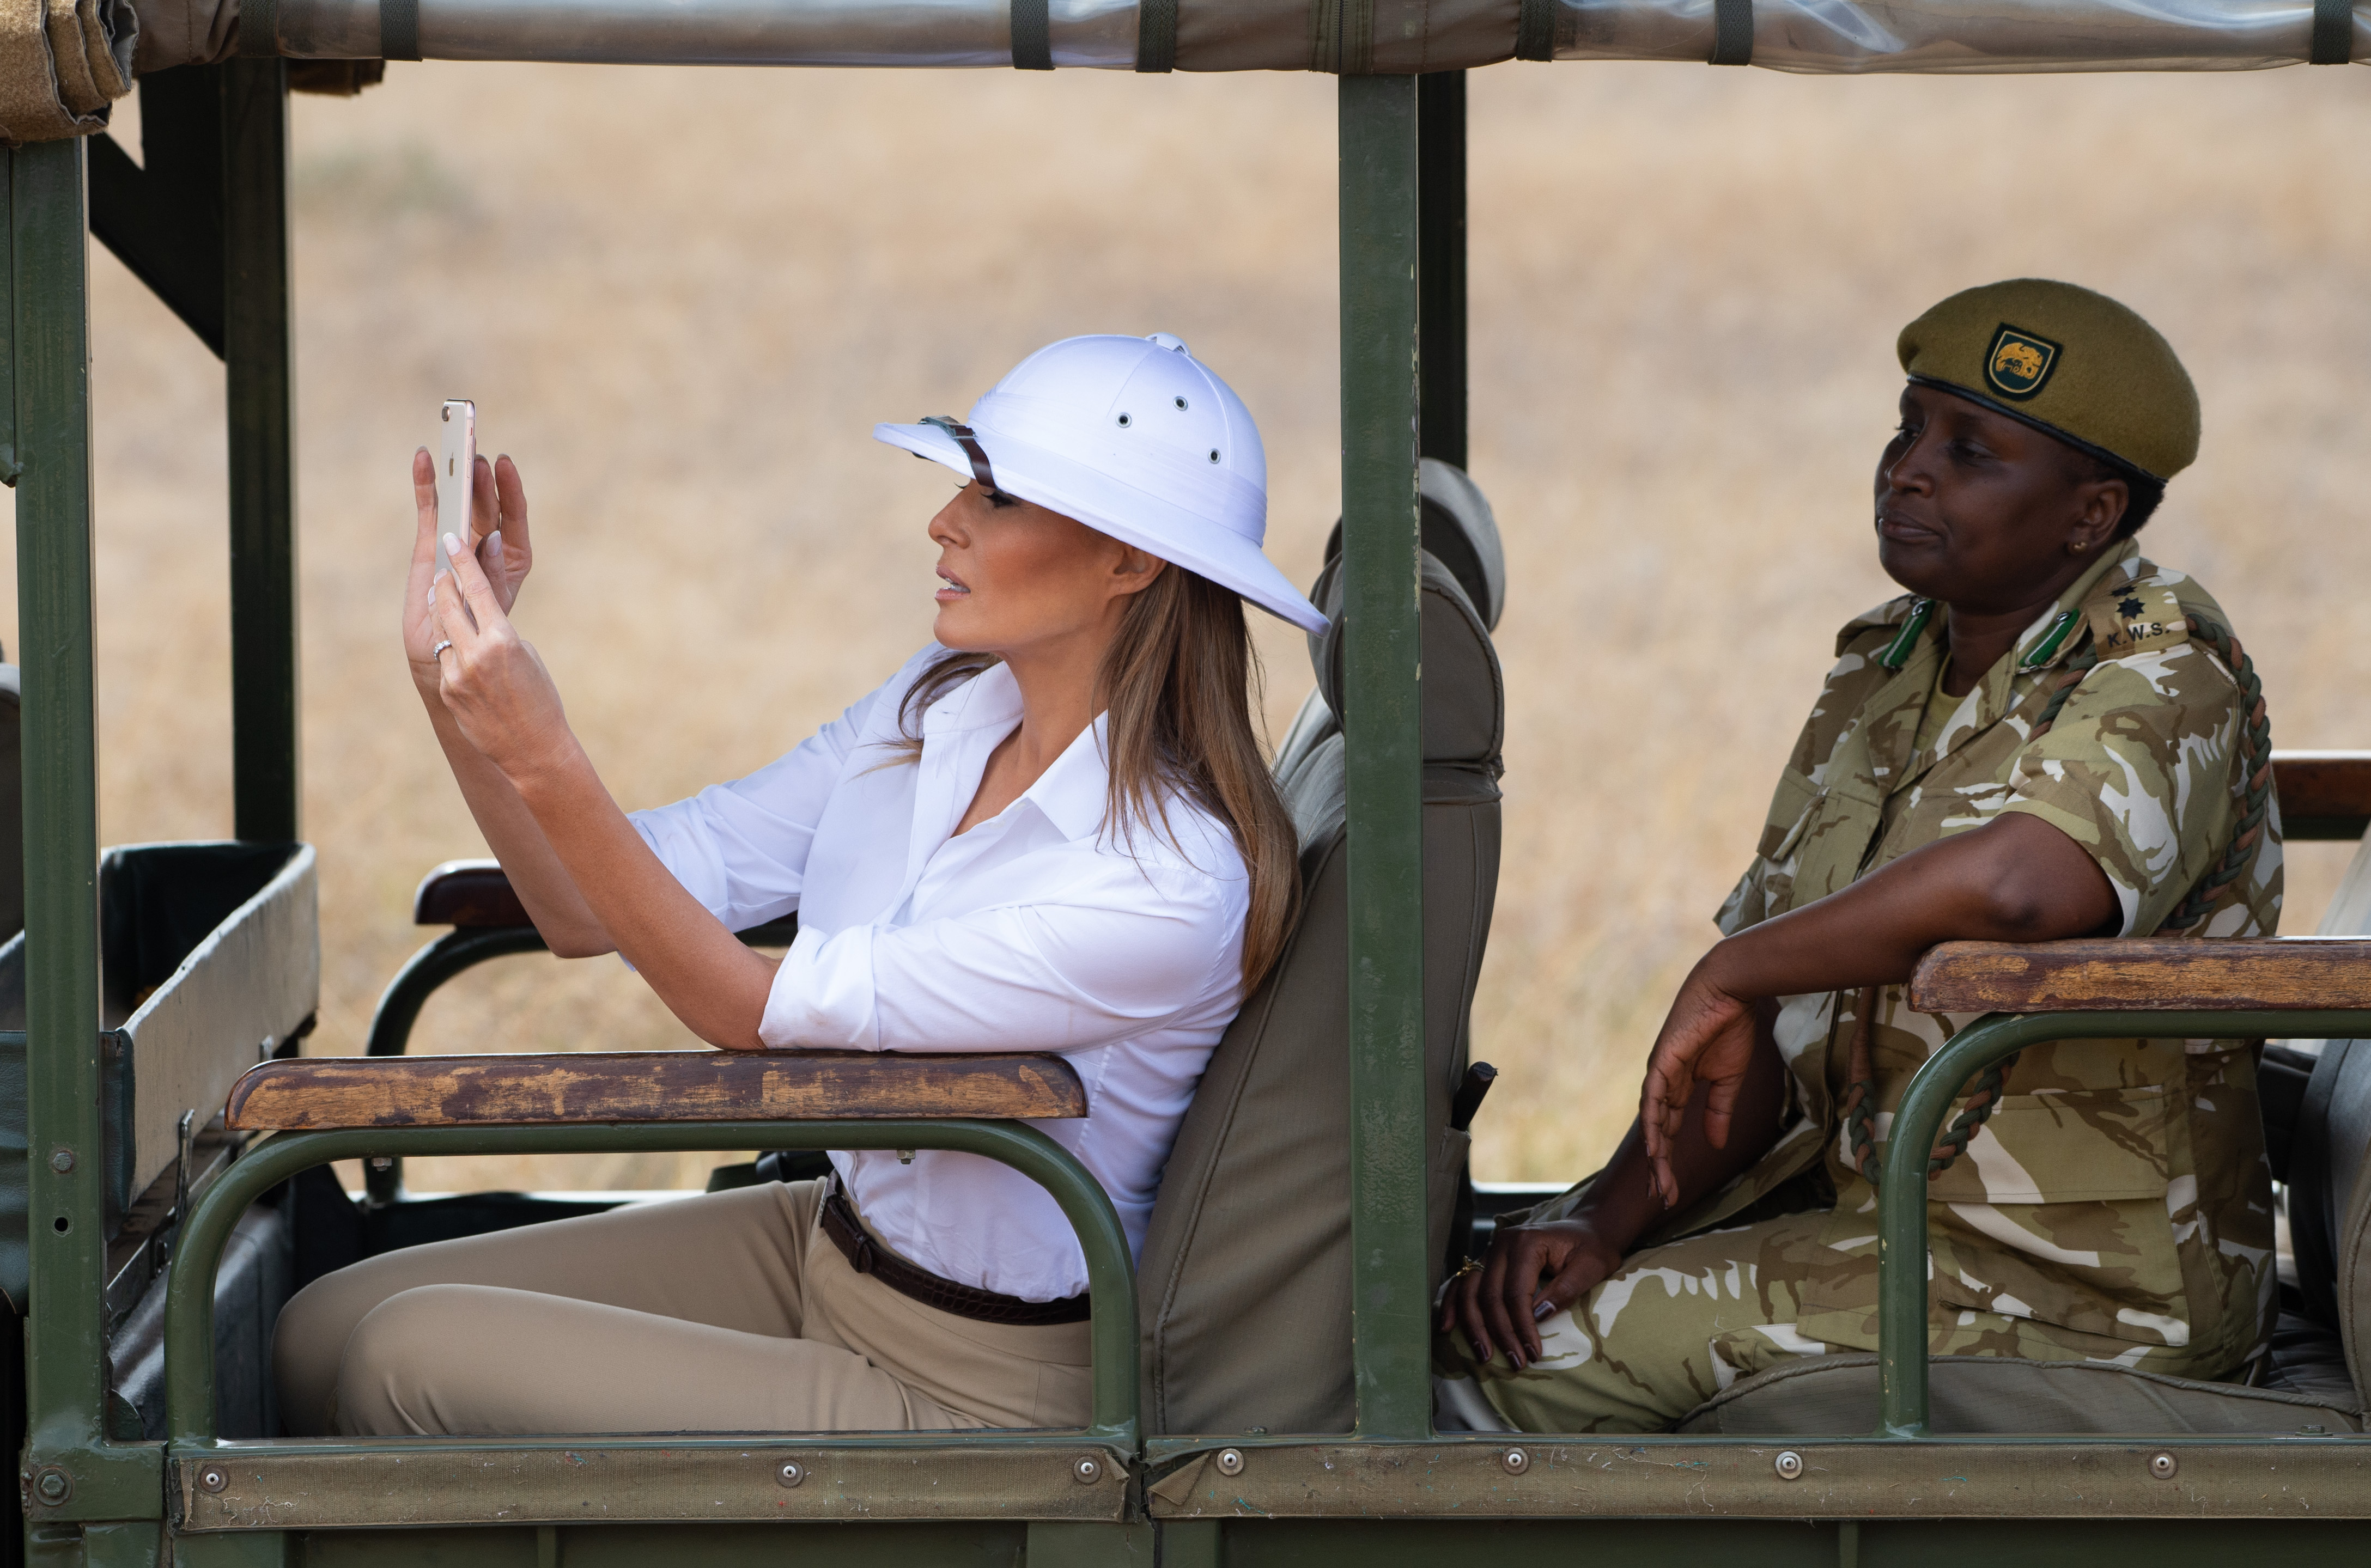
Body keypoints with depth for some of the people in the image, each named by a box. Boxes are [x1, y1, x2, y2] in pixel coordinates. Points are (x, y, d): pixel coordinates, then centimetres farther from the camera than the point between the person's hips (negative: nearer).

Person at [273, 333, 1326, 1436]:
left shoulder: (1167, 882, -27)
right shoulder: (938, 707, -1)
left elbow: (753, 1012, -24)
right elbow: (591, 915, 1)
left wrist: (545, 762, -30)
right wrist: (450, 680, -12)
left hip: (970, 1387, -8)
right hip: (832, 1244, 8)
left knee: (414, 1356, -14)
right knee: (328, 1327, 0)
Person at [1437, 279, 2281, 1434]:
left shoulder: (2158, 676, -16)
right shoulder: (1881, 671, 11)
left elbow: (2012, 883, -40)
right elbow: (1774, 1034, 9)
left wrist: (1733, 974, -25)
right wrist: (1607, 1217, -7)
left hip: (2080, 1287, -8)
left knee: (1509, 1357, -12)